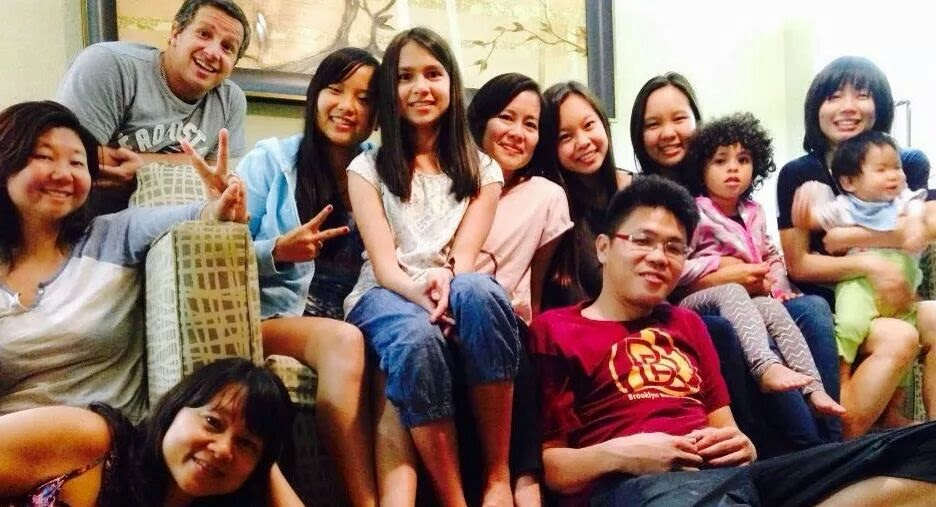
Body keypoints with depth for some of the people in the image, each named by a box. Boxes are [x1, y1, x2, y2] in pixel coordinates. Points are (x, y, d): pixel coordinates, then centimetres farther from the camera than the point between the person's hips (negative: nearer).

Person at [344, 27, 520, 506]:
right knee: (416, 337, -38)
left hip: (454, 296, 1)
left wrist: (445, 280, -26)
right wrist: (420, 292, -27)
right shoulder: (367, 168, 10)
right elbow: (383, 263, -3)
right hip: (386, 297, -1)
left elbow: (464, 257, -1)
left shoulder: (482, 170, 15)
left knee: (478, 290, -37)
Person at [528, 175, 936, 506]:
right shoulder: (555, 329, 11)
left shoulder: (685, 323, 31)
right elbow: (547, 465, 4)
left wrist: (742, 446, 2)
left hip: (727, 474, 7)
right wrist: (616, 455, -14)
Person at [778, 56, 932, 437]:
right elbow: (799, 265, -6)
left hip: (890, 301, 4)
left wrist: (842, 237, -14)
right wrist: (870, 264, -20)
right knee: (899, 341, -30)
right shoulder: (798, 174, -1)